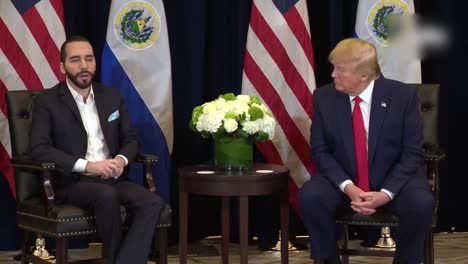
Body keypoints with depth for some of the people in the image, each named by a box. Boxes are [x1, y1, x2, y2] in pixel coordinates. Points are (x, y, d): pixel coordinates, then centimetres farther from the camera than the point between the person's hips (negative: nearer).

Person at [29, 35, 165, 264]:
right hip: (71, 182, -4)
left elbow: (130, 139, 17)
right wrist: (87, 165, -21)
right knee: (107, 195, -37)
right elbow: (39, 149, -12)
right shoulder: (47, 102, -1)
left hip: (111, 179, 5)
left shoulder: (112, 96, 14)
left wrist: (122, 159, -8)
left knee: (152, 203, -25)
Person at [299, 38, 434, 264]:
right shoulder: (324, 97, -6)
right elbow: (319, 150, -4)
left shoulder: (402, 96, -12)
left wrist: (386, 193, -24)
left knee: (421, 203, -32)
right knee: (310, 196, -29)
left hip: (393, 180, -1)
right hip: (343, 180, 1)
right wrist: (348, 187, -21)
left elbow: (412, 153, -10)